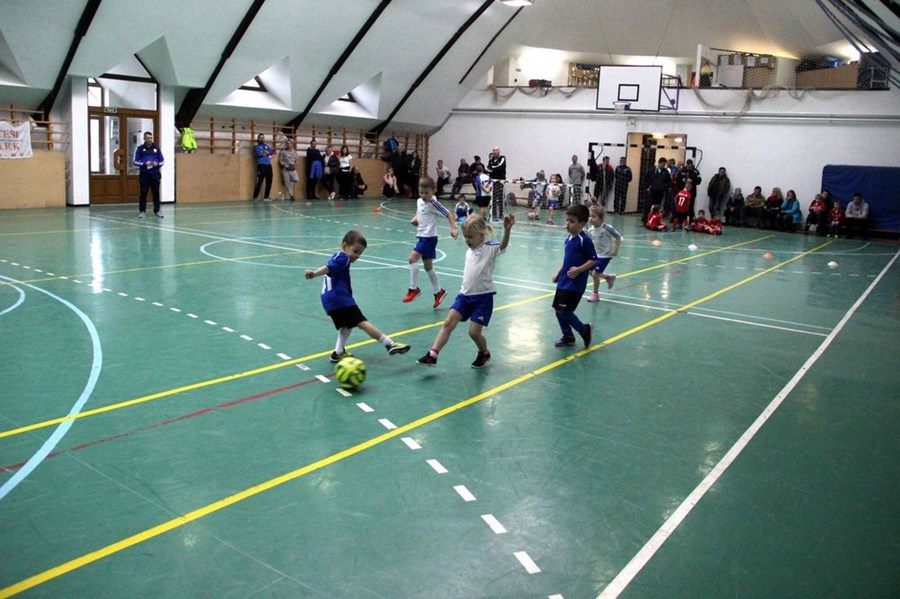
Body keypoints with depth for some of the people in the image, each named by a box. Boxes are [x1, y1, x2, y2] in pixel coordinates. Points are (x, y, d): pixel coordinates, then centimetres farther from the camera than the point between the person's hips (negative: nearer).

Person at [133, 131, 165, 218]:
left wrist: (157, 164, -10)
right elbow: (135, 161, 2)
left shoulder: (156, 148, 9)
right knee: (143, 193, -2)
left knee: (156, 192, 3)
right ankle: (142, 211, 5)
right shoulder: (139, 148, 4)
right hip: (144, 174, -1)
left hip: (155, 174, 2)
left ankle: (157, 211, 11)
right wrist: (144, 163, -14)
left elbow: (162, 161, 12)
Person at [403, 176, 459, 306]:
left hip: (429, 237, -9)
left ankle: (414, 288, -10)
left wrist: (453, 228, -26)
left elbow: (448, 214, -14)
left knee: (413, 258, -19)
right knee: (428, 266, 14)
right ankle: (439, 291, 26)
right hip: (422, 236, 9)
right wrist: (414, 219, 4)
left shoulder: (433, 203, -13)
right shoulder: (419, 201, 9)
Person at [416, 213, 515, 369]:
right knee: (448, 323, -6)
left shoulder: (490, 248, -11)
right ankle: (432, 355, -6)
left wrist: (507, 230, -50)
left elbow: (503, 246, -33)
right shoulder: (469, 251, 11)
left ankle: (484, 354, 26)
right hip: (465, 295, 6)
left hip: (483, 297, -6)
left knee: (474, 332, -3)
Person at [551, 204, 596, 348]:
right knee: (559, 310, 12)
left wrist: (579, 270, -21)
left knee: (563, 310, -8)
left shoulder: (584, 240, -15)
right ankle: (568, 336, 28)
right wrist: (558, 273, 14)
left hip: (575, 283, -8)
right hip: (563, 282, 9)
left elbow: (593, 259, -14)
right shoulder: (568, 239, 10)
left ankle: (584, 329, 13)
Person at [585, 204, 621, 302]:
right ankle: (609, 277, 38)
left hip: (605, 255, -7)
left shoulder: (607, 228, -24)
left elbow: (618, 237, -15)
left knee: (595, 273, -9)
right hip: (595, 254, 7)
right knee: (590, 272, 14)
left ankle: (595, 294, 12)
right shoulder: (590, 229, -8)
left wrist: (616, 249, -18)